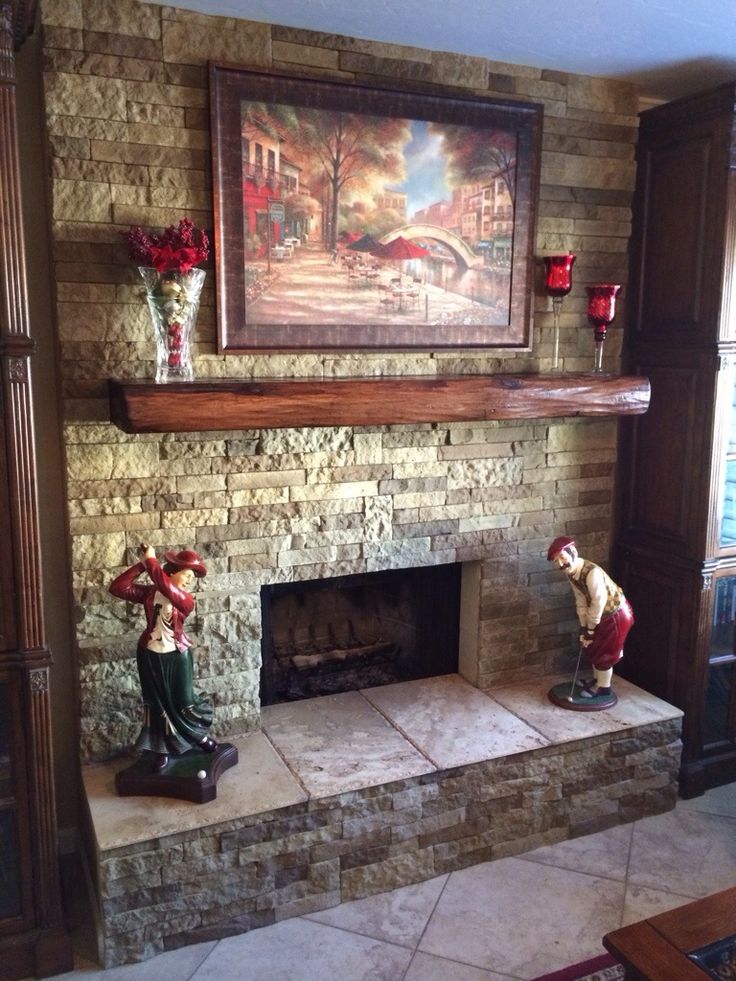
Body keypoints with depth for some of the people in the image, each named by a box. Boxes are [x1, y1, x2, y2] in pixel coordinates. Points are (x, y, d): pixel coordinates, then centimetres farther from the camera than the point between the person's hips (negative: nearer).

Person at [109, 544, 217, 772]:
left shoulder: (186, 600, -12)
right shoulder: (149, 592, -4)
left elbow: (166, 588, -32)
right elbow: (117, 588, -13)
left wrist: (151, 560, -25)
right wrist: (141, 565, -18)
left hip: (177, 656, -2)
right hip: (151, 656, 2)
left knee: (184, 702, 8)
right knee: (158, 704, 11)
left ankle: (199, 736, 33)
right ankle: (162, 750, 25)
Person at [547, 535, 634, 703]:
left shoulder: (592, 572, -34)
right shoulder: (571, 573, -7)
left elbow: (599, 602, -27)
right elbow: (581, 600, 2)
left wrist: (590, 628, -16)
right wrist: (584, 627, 1)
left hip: (617, 614, -8)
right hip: (603, 614, 8)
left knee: (604, 652, 3)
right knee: (592, 648, 19)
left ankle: (604, 689, 21)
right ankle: (599, 681, 39)